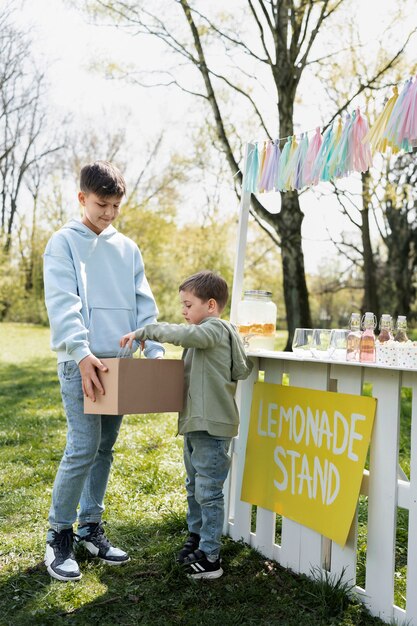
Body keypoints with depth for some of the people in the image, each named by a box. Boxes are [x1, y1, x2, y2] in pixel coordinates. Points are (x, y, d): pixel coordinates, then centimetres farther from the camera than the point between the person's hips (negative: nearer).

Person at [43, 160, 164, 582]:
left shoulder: (127, 248, 14)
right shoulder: (64, 242, -1)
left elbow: (144, 305, 10)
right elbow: (63, 303, -13)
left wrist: (155, 351, -4)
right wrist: (82, 353, -26)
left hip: (119, 361, 5)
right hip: (80, 361, -5)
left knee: (105, 448, 11)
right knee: (83, 448, -9)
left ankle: (90, 527, 24)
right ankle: (59, 535, 8)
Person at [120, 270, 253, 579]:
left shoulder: (217, 329, -13)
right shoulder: (204, 334, 17)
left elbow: (184, 334, -32)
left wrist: (145, 331, -24)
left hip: (212, 426, -10)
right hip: (195, 423, 10)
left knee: (208, 491, -4)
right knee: (195, 487, 21)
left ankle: (210, 557, 4)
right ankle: (197, 538, 36)